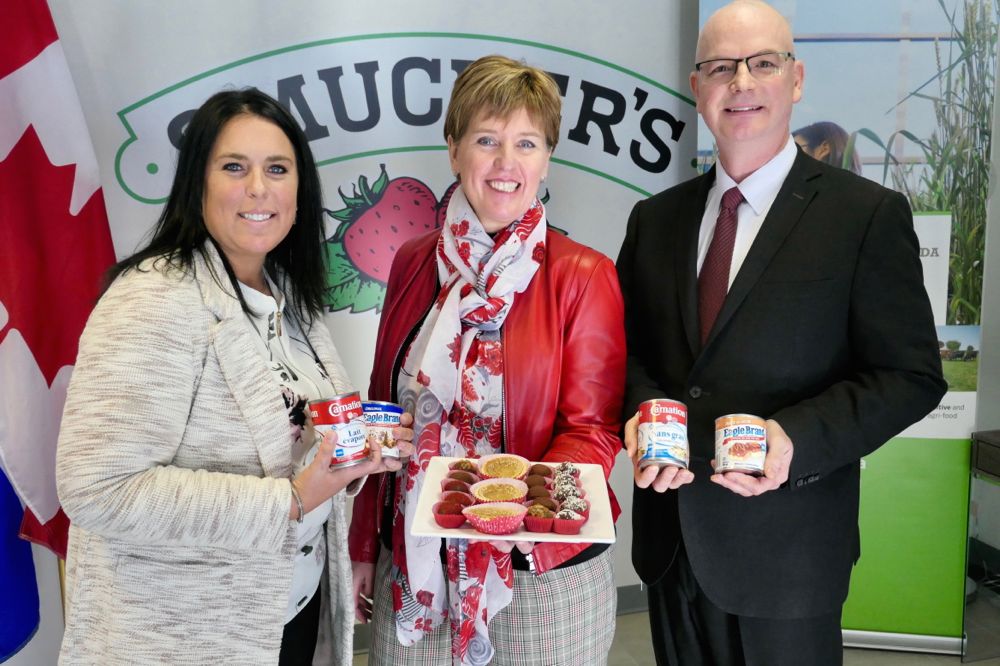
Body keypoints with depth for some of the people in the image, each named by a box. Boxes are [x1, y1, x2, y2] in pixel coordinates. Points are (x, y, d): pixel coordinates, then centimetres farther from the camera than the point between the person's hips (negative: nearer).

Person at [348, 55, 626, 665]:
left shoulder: (585, 276, -8)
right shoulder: (415, 263, 3)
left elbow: (593, 431, -8)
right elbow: (385, 412, 9)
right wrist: (364, 545, 10)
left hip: (545, 574, -3)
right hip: (411, 568, 3)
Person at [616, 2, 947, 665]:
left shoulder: (870, 215, -7)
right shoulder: (655, 218, 6)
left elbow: (912, 376, -8)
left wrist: (798, 439, -22)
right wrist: (641, 412, -10)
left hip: (787, 546, -4)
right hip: (672, 535, 4)